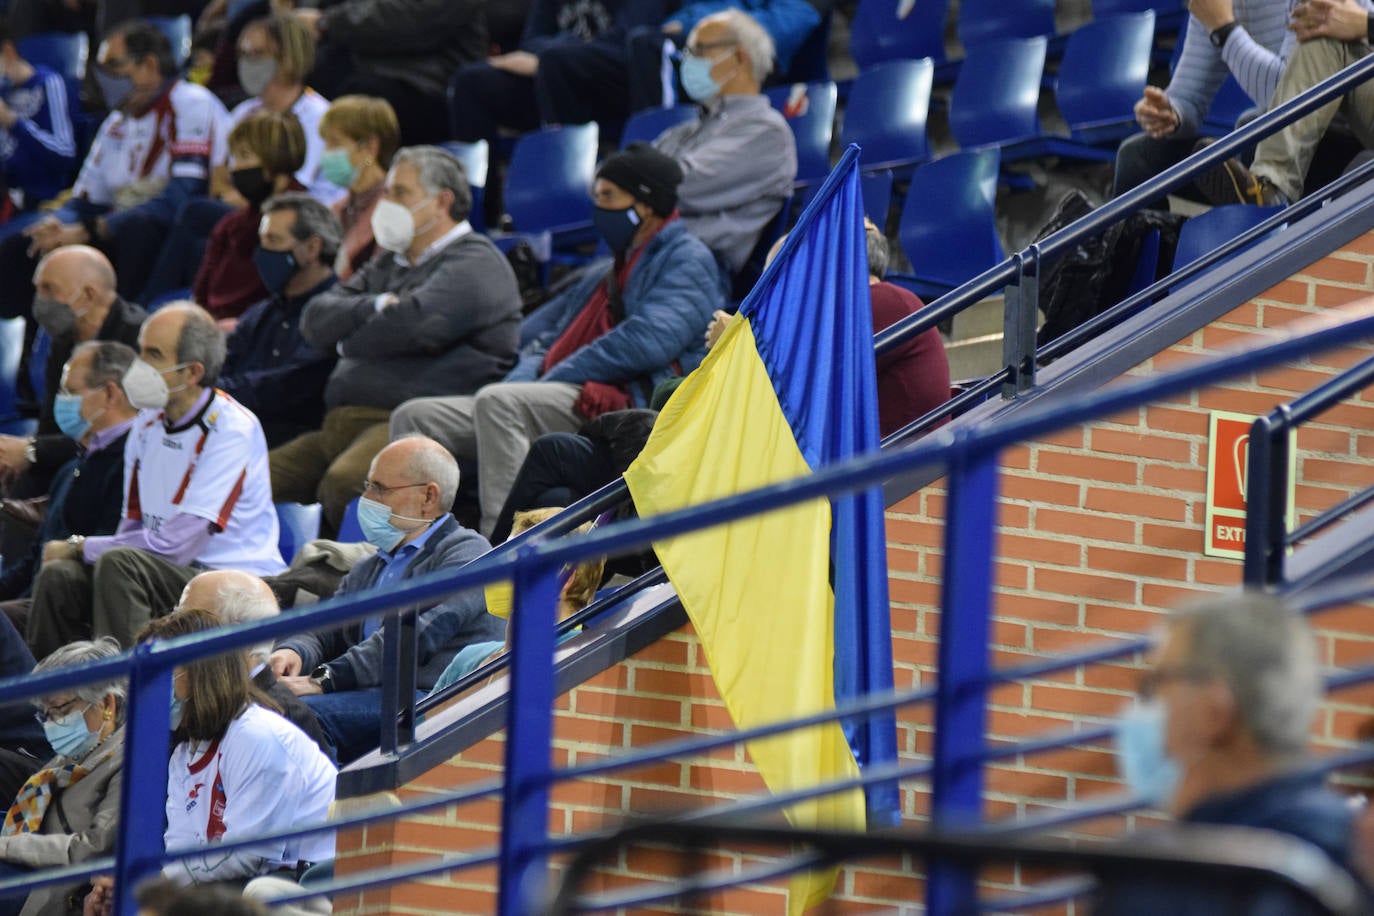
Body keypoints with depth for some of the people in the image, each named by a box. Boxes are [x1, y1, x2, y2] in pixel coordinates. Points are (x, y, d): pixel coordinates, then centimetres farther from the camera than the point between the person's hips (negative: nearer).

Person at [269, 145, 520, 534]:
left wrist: (347, 340, 3)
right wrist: (376, 307, -2)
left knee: (343, 485, -38)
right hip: (341, 425, 9)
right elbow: (316, 319, 17)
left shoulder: (476, 264, 1)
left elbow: (415, 324, -16)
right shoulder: (389, 265, 30)